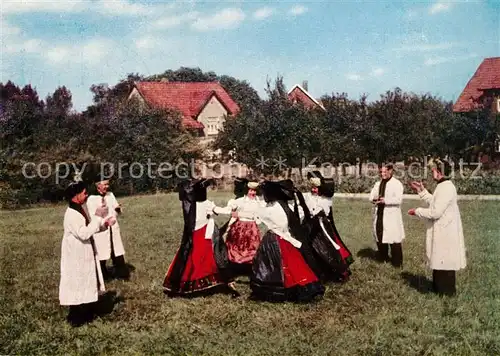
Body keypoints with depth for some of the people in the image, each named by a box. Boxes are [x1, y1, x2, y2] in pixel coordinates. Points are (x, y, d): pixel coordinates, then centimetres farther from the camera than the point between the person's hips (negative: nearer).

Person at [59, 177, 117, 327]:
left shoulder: (82, 209, 7)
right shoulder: (71, 214, -23)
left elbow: (89, 229, 16)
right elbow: (83, 233, -31)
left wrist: (104, 224, -1)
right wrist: (98, 217, -27)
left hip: (86, 254, 10)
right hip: (76, 257, -10)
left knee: (88, 284, 17)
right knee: (78, 286, 0)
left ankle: (86, 314, 30)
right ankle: (76, 318, 13)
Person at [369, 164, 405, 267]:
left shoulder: (397, 183, -6)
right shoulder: (378, 184, 15)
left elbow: (398, 199, -17)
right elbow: (371, 196, 10)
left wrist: (385, 200, -23)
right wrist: (374, 199, -12)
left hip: (391, 216, -7)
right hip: (378, 215, 7)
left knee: (394, 239, -7)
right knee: (379, 236, 14)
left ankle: (397, 262, 3)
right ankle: (383, 259, 31)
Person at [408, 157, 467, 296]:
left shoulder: (446, 188, -23)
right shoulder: (443, 186, 10)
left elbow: (435, 212, -25)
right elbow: (435, 203, 20)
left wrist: (417, 211, -13)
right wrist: (421, 191, 17)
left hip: (445, 232, -11)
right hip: (442, 231, 11)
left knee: (445, 262, 1)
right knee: (440, 261, 19)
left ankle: (447, 291, 12)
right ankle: (439, 288, 31)